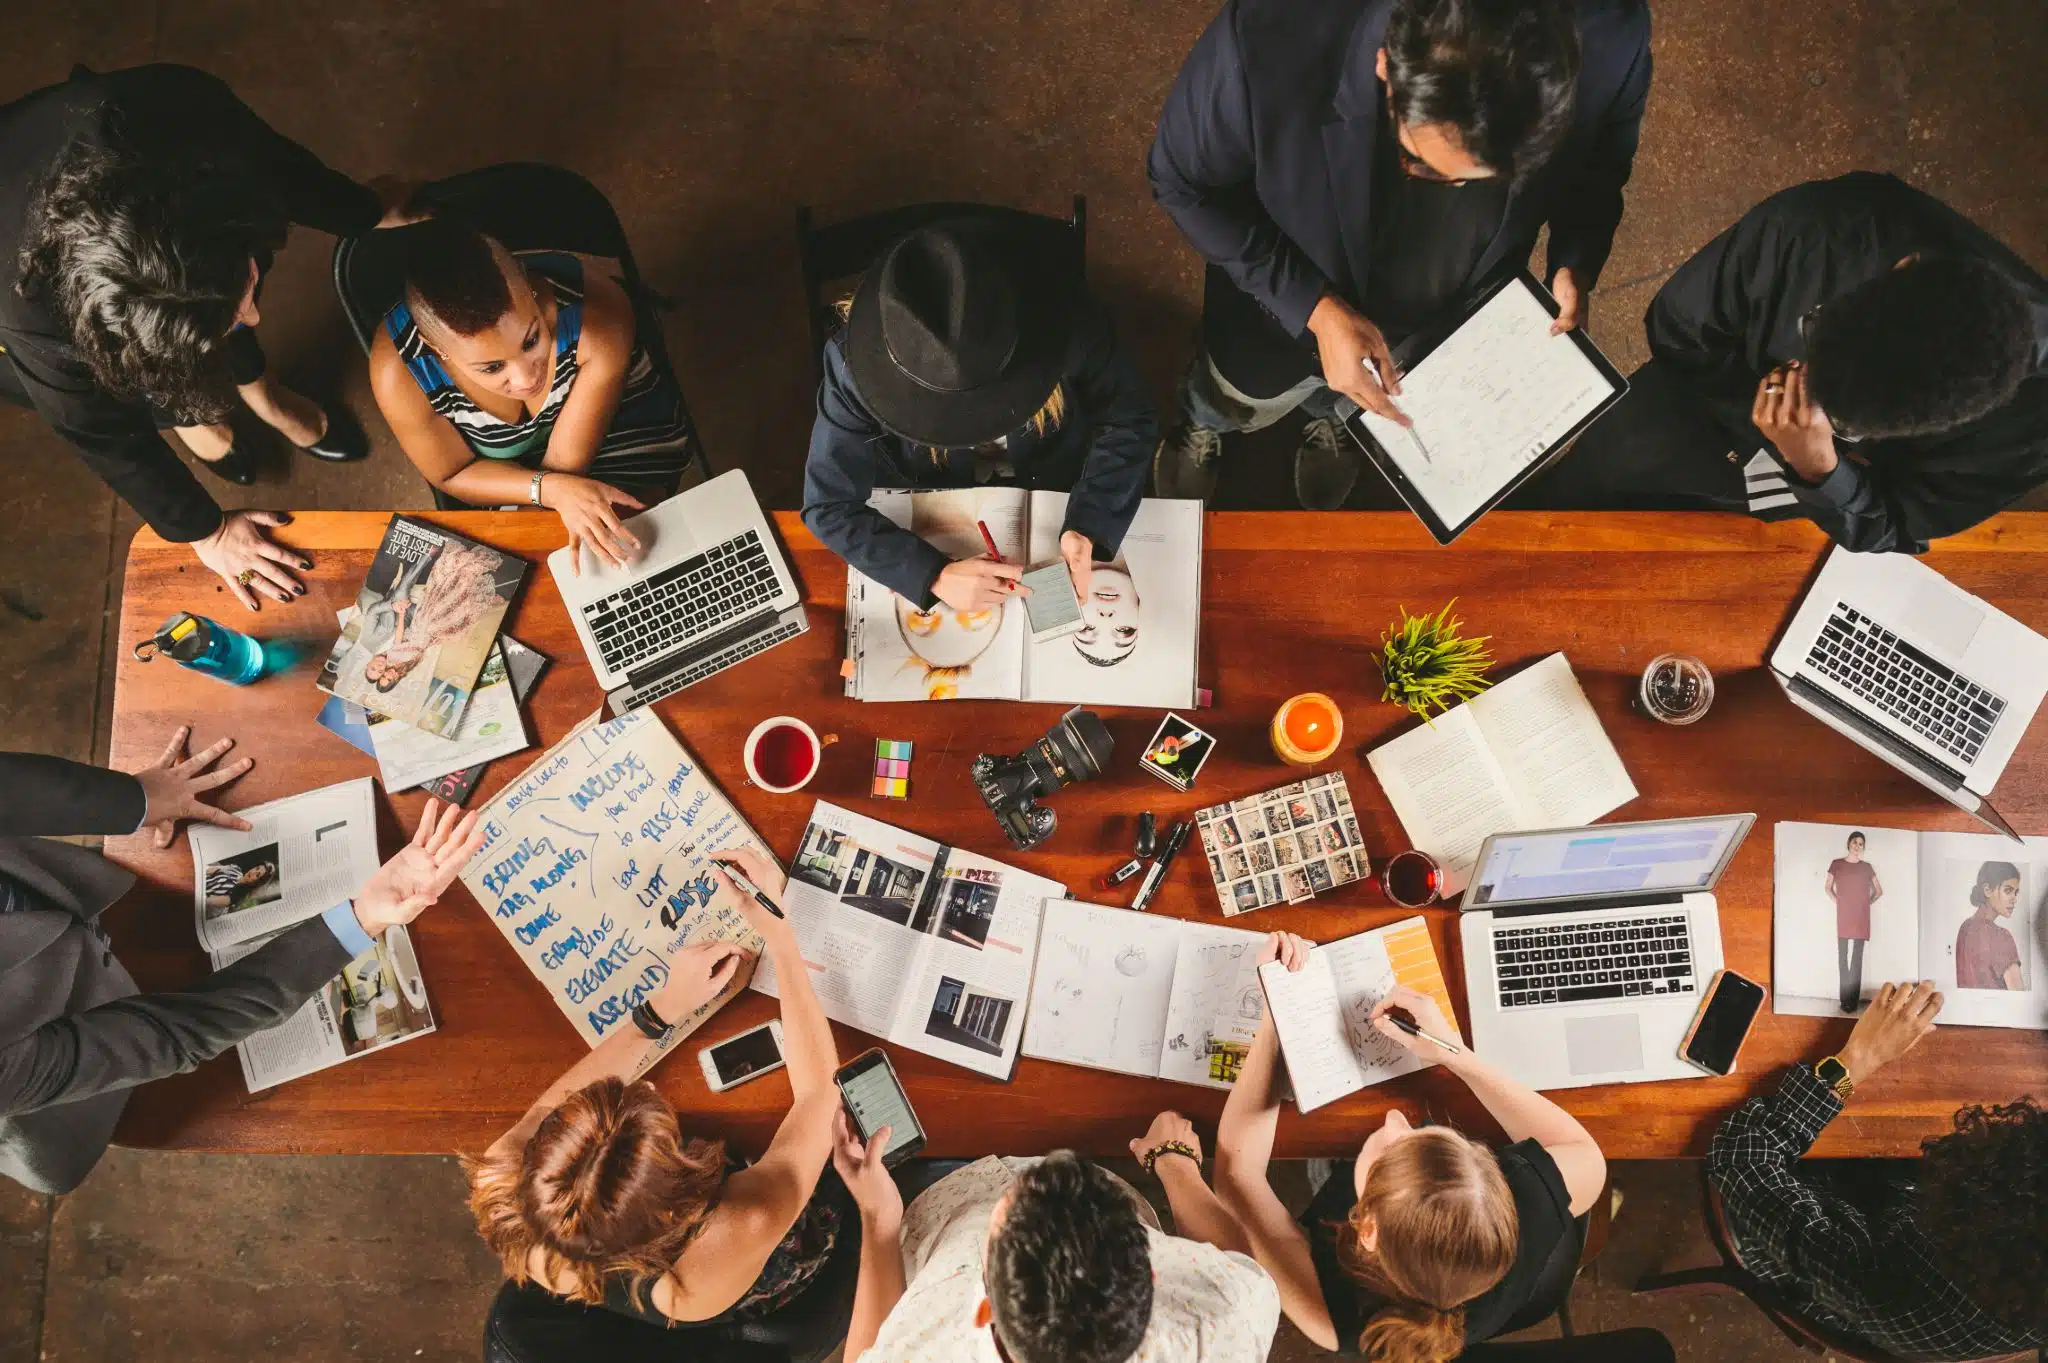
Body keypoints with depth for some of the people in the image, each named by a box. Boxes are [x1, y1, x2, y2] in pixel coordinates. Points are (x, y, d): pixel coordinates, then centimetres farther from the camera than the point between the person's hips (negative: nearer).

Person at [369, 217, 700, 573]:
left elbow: (565, 462, -27)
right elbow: (452, 474, -16)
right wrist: (550, 489, -35)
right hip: (502, 471, 1)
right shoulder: (397, 371, -34)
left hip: (621, 433, -1)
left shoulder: (600, 313, -39)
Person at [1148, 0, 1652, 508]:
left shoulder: (1611, 41, -34)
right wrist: (1315, 309, -31)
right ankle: (1203, 422, 66)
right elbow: (1185, 183, -24)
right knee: (1243, 399, 29)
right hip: (1290, 304, -2)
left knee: (1344, 401, 33)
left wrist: (1576, 261, -27)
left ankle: (1329, 419, 70)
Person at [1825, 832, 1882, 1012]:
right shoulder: (1836, 864, 6)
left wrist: (1868, 902, 5)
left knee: (1857, 958, -2)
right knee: (1842, 956, 0)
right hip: (1843, 916, 0)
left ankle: (1853, 1000, -3)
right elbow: (1828, 887, 15)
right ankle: (1846, 998, 4)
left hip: (1861, 917, 0)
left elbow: (1879, 891, 18)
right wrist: (1836, 901, 1)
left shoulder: (1867, 867, 8)